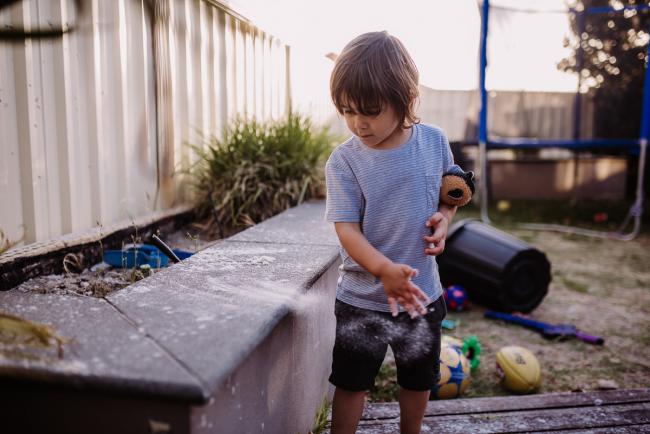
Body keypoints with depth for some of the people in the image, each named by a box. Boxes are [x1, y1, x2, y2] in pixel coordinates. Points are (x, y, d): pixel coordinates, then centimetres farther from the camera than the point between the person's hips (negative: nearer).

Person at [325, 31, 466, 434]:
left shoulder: (434, 141, -7)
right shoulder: (344, 161, -16)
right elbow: (347, 229, -19)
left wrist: (444, 218, -11)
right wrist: (385, 271, -36)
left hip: (422, 292, 3)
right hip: (363, 298, -3)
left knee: (419, 378, 23)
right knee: (352, 382, 10)